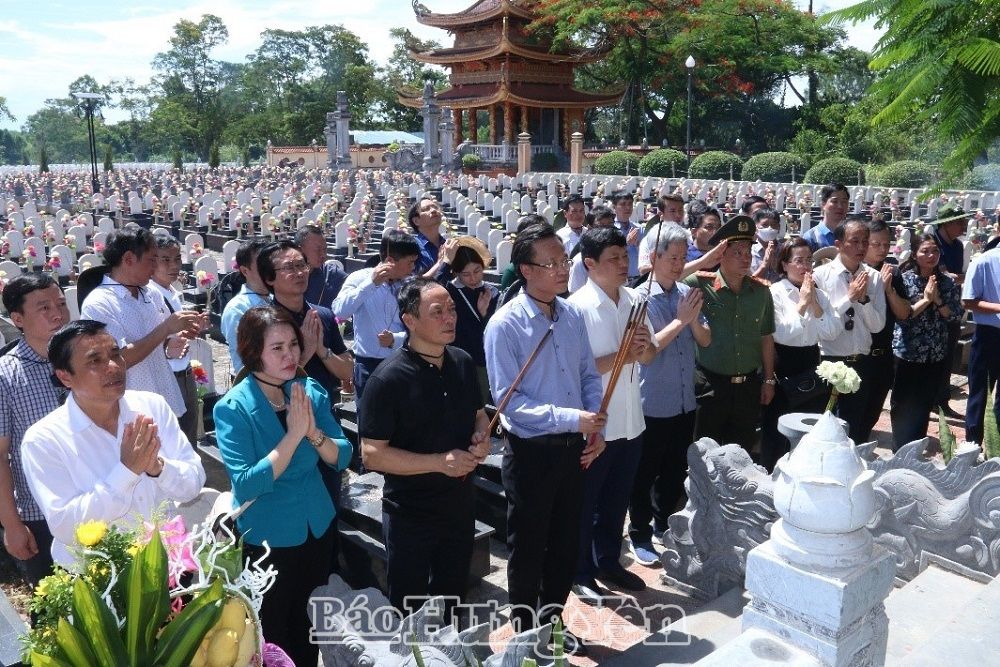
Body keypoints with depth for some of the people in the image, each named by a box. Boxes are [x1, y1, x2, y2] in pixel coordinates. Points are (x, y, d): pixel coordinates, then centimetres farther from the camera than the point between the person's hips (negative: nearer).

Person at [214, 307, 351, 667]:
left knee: (304, 619, 24)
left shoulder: (311, 391, -7)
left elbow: (341, 458, -7)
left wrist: (314, 433, -25)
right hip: (269, 540, -4)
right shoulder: (233, 408, -20)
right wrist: (294, 435, -30)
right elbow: (246, 485, -26)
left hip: (319, 527, 4)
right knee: (274, 630, 17)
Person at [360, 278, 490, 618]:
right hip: (411, 513, -6)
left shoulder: (463, 363, -1)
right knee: (409, 610, 14)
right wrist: (440, 462, -27)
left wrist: (482, 436, -9)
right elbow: (372, 454, -21)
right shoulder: (389, 378, -21)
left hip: (461, 504, 6)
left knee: (452, 599, 26)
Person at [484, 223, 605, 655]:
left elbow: (589, 377, 8)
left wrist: (596, 429, -4)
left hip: (573, 448, 6)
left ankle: (551, 623, 42)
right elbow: (508, 398, -21)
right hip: (531, 452, -6)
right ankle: (526, 634, 34)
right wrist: (571, 418, -25)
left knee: (566, 543, 20)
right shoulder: (505, 325, -18)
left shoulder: (573, 315, 1)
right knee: (528, 549, 12)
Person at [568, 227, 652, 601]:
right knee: (585, 503, 11)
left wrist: (644, 345, -9)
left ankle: (608, 562, 40)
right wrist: (622, 356, -23)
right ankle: (581, 573, 28)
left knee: (617, 500, 21)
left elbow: (649, 356, 13)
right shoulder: (579, 307, -17)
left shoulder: (634, 301, 3)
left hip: (631, 420, 7)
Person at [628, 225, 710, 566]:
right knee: (645, 474, 9)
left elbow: (705, 340, 3)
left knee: (675, 471, 20)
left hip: (685, 403, 6)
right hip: (653, 405, -5)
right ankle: (639, 535, 25)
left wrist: (694, 320, -17)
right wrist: (680, 320, -20)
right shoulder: (640, 297, -15)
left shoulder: (688, 293, 1)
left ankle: (664, 523, 40)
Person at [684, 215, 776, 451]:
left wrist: (768, 380, 11)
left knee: (743, 451, 16)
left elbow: (766, 338, 10)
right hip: (711, 384, -4)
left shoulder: (761, 291, 5)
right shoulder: (699, 285, -8)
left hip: (749, 385, 4)